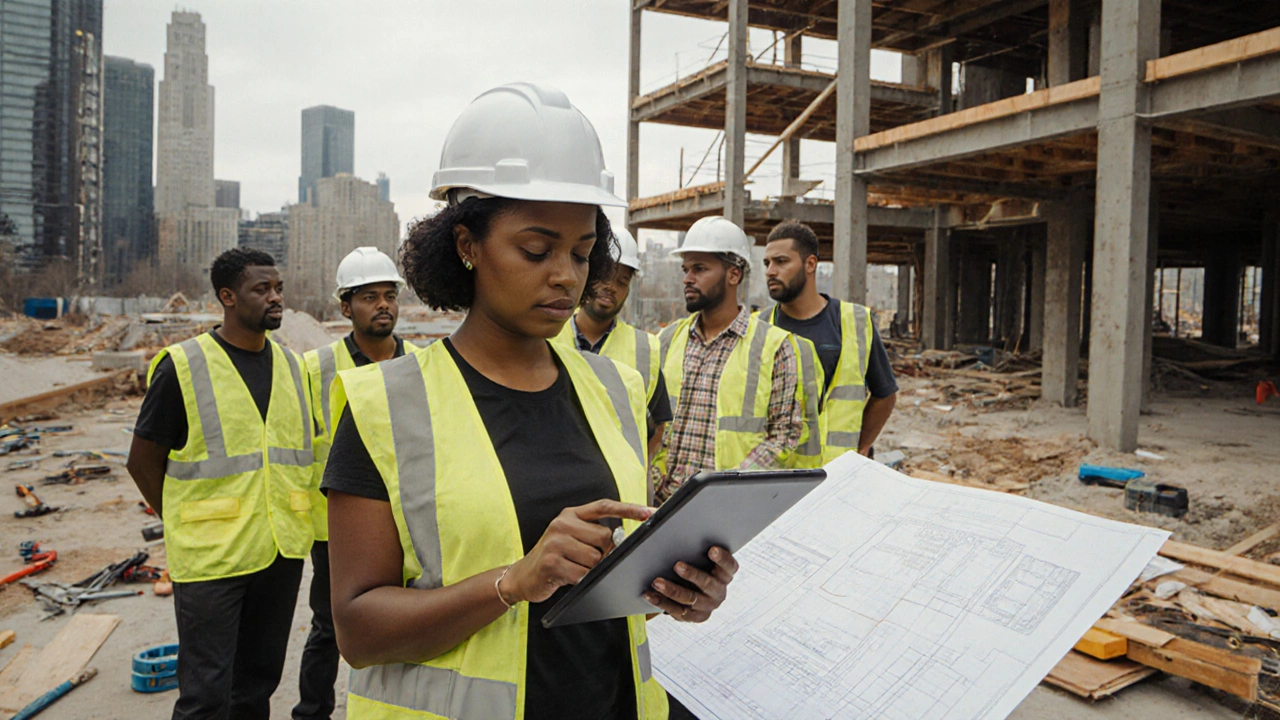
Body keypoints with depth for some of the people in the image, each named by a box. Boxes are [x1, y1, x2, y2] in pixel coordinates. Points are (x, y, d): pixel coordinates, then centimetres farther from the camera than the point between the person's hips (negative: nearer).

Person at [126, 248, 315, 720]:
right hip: (212, 558, -5)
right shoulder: (183, 367, -7)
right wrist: (187, 531, -3)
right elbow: (143, 462, -2)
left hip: (282, 554, 5)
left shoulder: (292, 366, 8)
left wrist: (288, 526, 10)